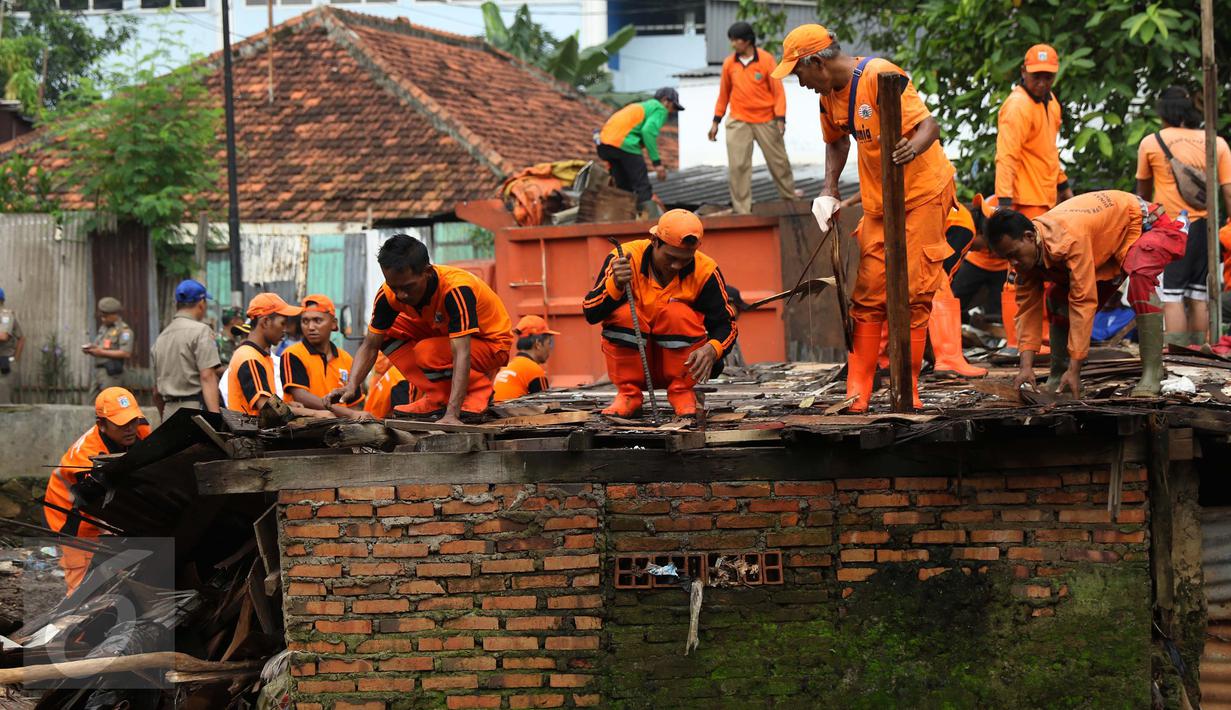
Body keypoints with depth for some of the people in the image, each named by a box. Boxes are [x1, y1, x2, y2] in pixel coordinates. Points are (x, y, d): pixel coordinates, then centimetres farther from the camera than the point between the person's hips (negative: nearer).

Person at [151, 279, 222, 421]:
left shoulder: (161, 337, 19)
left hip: (169, 410, 7)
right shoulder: (200, 331, -3)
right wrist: (216, 419, -20)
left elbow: (157, 392, 23)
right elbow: (207, 377, -14)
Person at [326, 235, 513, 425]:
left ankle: (479, 390, -8)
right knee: (388, 334, -12)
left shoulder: (456, 290, -37)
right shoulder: (389, 294, -19)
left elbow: (461, 354, -42)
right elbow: (370, 346, -11)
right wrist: (352, 386, -30)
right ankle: (437, 397, -6)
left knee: (427, 352, -32)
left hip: (491, 342, -7)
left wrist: (451, 415, -50)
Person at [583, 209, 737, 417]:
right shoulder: (625, 258, -16)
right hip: (632, 359, 0)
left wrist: (711, 350, -31)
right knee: (623, 312, -26)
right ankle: (628, 394, -11)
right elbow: (591, 314, -20)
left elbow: (725, 324, -8)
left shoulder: (704, 271, -12)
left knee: (678, 313, -27)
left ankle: (682, 393, -10)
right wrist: (615, 285, -39)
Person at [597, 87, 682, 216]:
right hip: (625, 143, -8)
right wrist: (657, 162, -14)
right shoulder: (660, 110, 7)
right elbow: (648, 131, -12)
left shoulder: (641, 106, 33)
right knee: (643, 187, -6)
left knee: (623, 187, 16)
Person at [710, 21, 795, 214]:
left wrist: (780, 119, -12)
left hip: (766, 122, -2)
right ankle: (742, 210, -1)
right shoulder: (729, 63, 3)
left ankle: (790, 199, 28)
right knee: (737, 166, -5)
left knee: (779, 162, 8)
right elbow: (724, 93, 13)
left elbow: (778, 90, -5)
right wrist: (716, 121, 12)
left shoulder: (766, 60, -6)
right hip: (738, 122, 2)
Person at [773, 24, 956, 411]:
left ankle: (908, 389, 0)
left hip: (922, 194, -7)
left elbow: (928, 124, -27)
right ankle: (858, 390, 8)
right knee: (869, 295, 4)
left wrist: (913, 148, -48)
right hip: (877, 203, 7)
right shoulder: (829, 94, 4)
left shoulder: (880, 76, -21)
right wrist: (829, 190, 9)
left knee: (913, 294, -7)